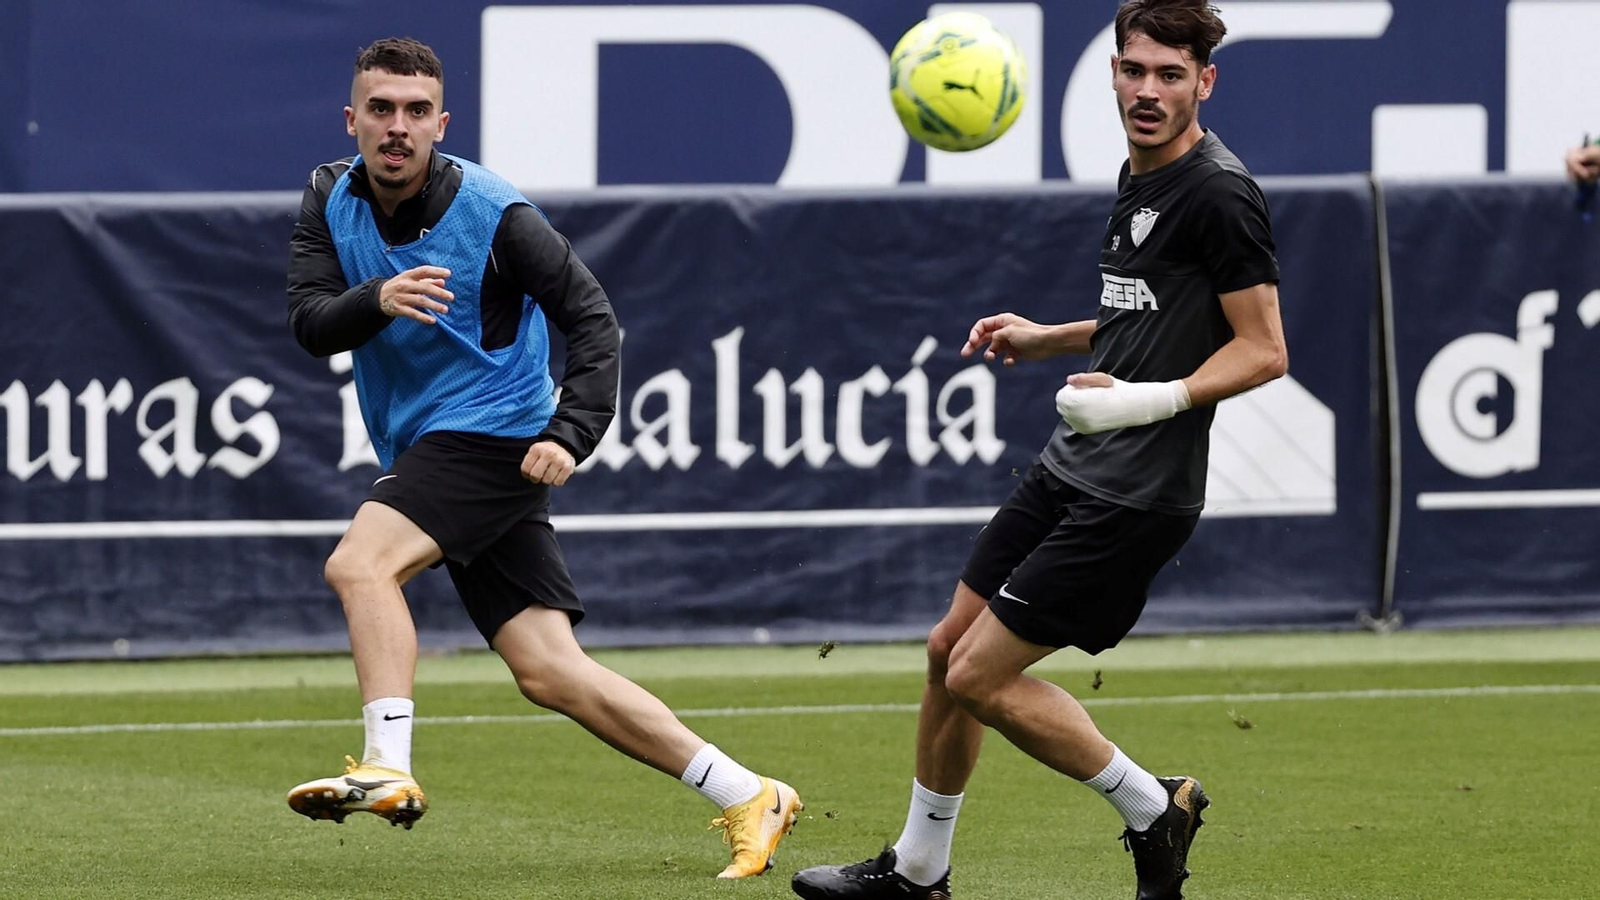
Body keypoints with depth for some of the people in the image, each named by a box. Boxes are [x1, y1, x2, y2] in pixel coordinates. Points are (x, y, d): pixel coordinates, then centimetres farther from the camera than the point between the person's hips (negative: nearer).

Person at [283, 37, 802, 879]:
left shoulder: (492, 213, -13)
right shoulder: (330, 199, 2)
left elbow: (592, 320, -11)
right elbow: (310, 322, -8)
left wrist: (571, 434, -23)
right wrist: (376, 300, -29)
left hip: (494, 430, -6)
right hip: (424, 450, 6)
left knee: (359, 561, -27)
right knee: (548, 669, 0)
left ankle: (388, 768, -31)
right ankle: (750, 799, 4)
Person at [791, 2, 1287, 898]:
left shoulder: (1219, 194, -17)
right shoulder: (1138, 177, 12)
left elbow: (1263, 350, -17)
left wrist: (1150, 400, -26)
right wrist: (1046, 339, 17)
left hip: (1135, 496, -9)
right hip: (1070, 468, 9)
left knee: (979, 678, -9)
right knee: (949, 648, 14)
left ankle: (1152, 808, 7)